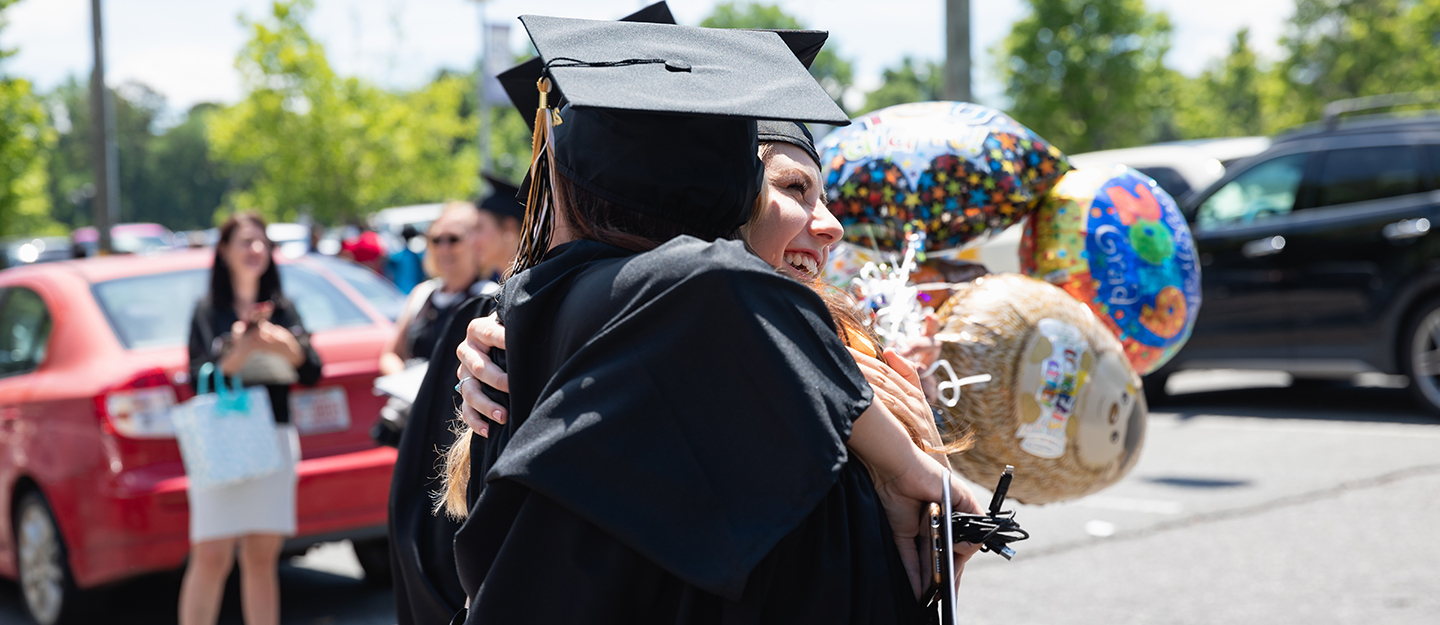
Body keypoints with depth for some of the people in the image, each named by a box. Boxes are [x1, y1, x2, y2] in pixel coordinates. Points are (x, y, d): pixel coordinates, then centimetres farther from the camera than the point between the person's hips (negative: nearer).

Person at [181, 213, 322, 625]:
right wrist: (240, 351, -25)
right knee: (212, 556, -8)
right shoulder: (209, 310, 5)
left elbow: (312, 374, 3)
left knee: (263, 557, 4)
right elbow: (199, 377, -8)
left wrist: (288, 347, -17)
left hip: (275, 440, 3)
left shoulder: (283, 309, 13)